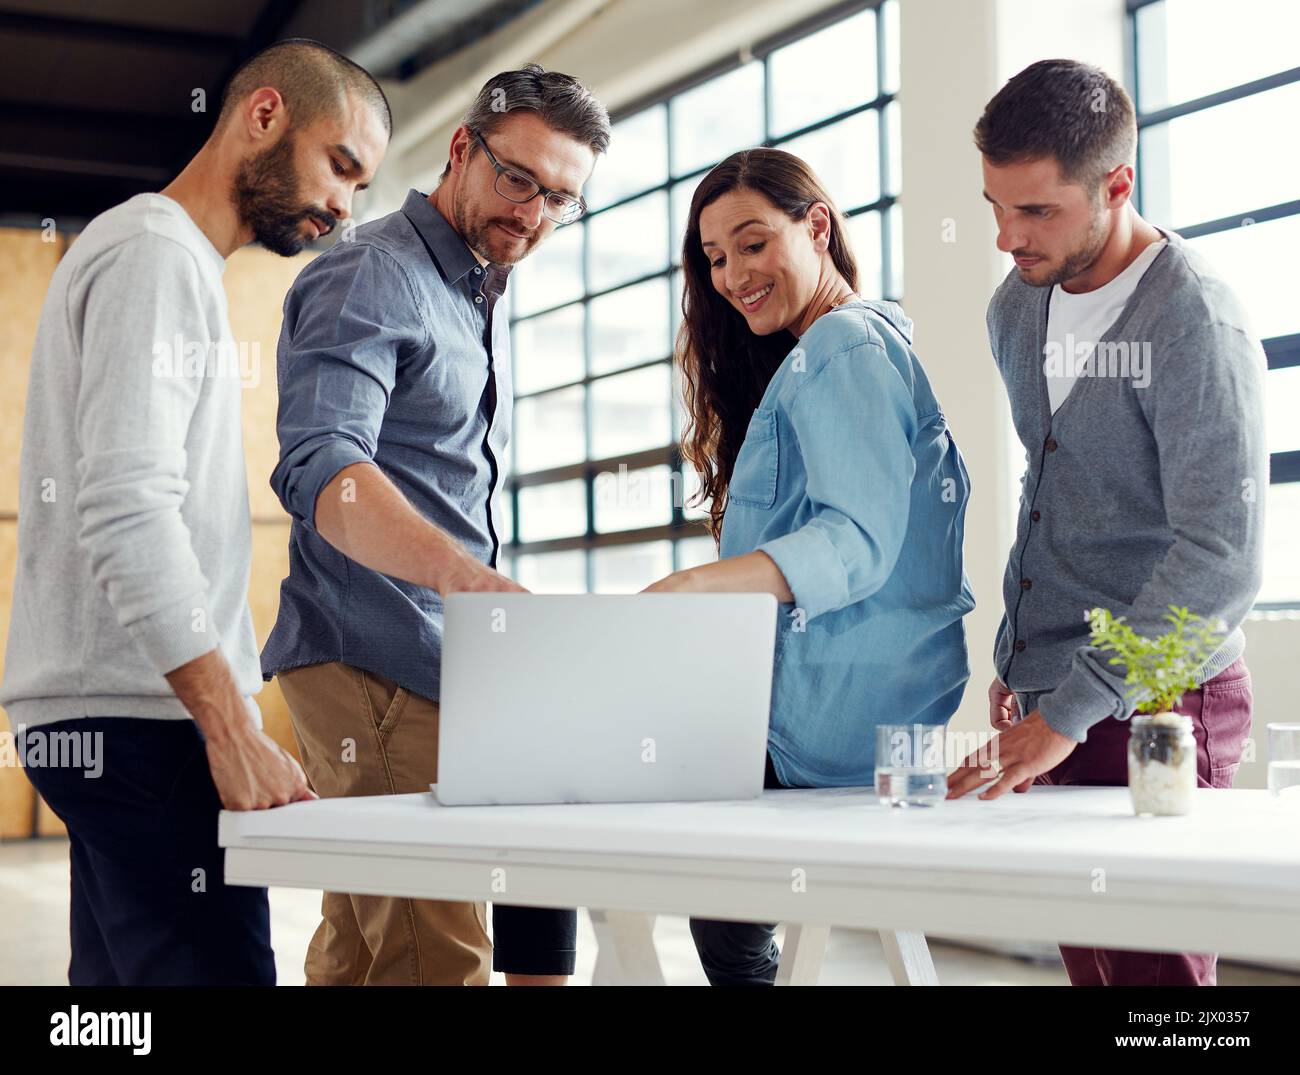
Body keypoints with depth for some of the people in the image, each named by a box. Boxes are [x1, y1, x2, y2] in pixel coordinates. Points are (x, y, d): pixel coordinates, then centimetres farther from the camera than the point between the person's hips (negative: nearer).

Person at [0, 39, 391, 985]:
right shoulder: (154, 252, -7)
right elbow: (126, 509, -19)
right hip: (140, 722, -10)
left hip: (117, 721, 10)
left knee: (124, 969, 8)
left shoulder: (176, 264, 25)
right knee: (213, 966, -14)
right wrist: (235, 728, -23)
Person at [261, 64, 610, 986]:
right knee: (438, 953, -14)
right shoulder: (371, 277, -12)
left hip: (442, 660, 10)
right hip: (375, 665, -9)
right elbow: (321, 468, -29)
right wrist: (457, 571, -45)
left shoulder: (481, 296, 20)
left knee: (364, 945, 13)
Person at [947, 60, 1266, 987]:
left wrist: (1065, 715, -24)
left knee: (1150, 964, -5)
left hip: (1149, 708, -7)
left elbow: (1220, 560, -23)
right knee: (1088, 962, 11)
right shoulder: (1016, 310, 10)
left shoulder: (1196, 326, -16)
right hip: (1051, 702, 7)